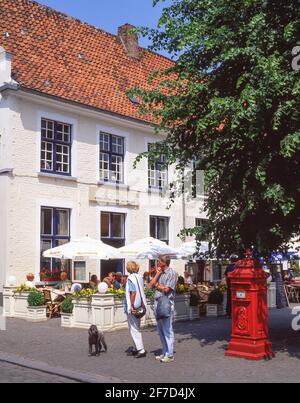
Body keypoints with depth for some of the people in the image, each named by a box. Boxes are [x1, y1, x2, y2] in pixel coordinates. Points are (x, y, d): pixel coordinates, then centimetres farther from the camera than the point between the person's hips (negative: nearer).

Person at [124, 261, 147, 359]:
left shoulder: (131, 278, -14)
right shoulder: (140, 277, 8)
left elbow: (133, 292, -20)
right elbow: (141, 291, 11)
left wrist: (131, 306, -18)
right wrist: (142, 305, 16)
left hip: (132, 307, -8)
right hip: (139, 306, 8)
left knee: (134, 329, -2)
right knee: (136, 328, 17)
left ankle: (141, 350, -4)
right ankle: (136, 349, 24)